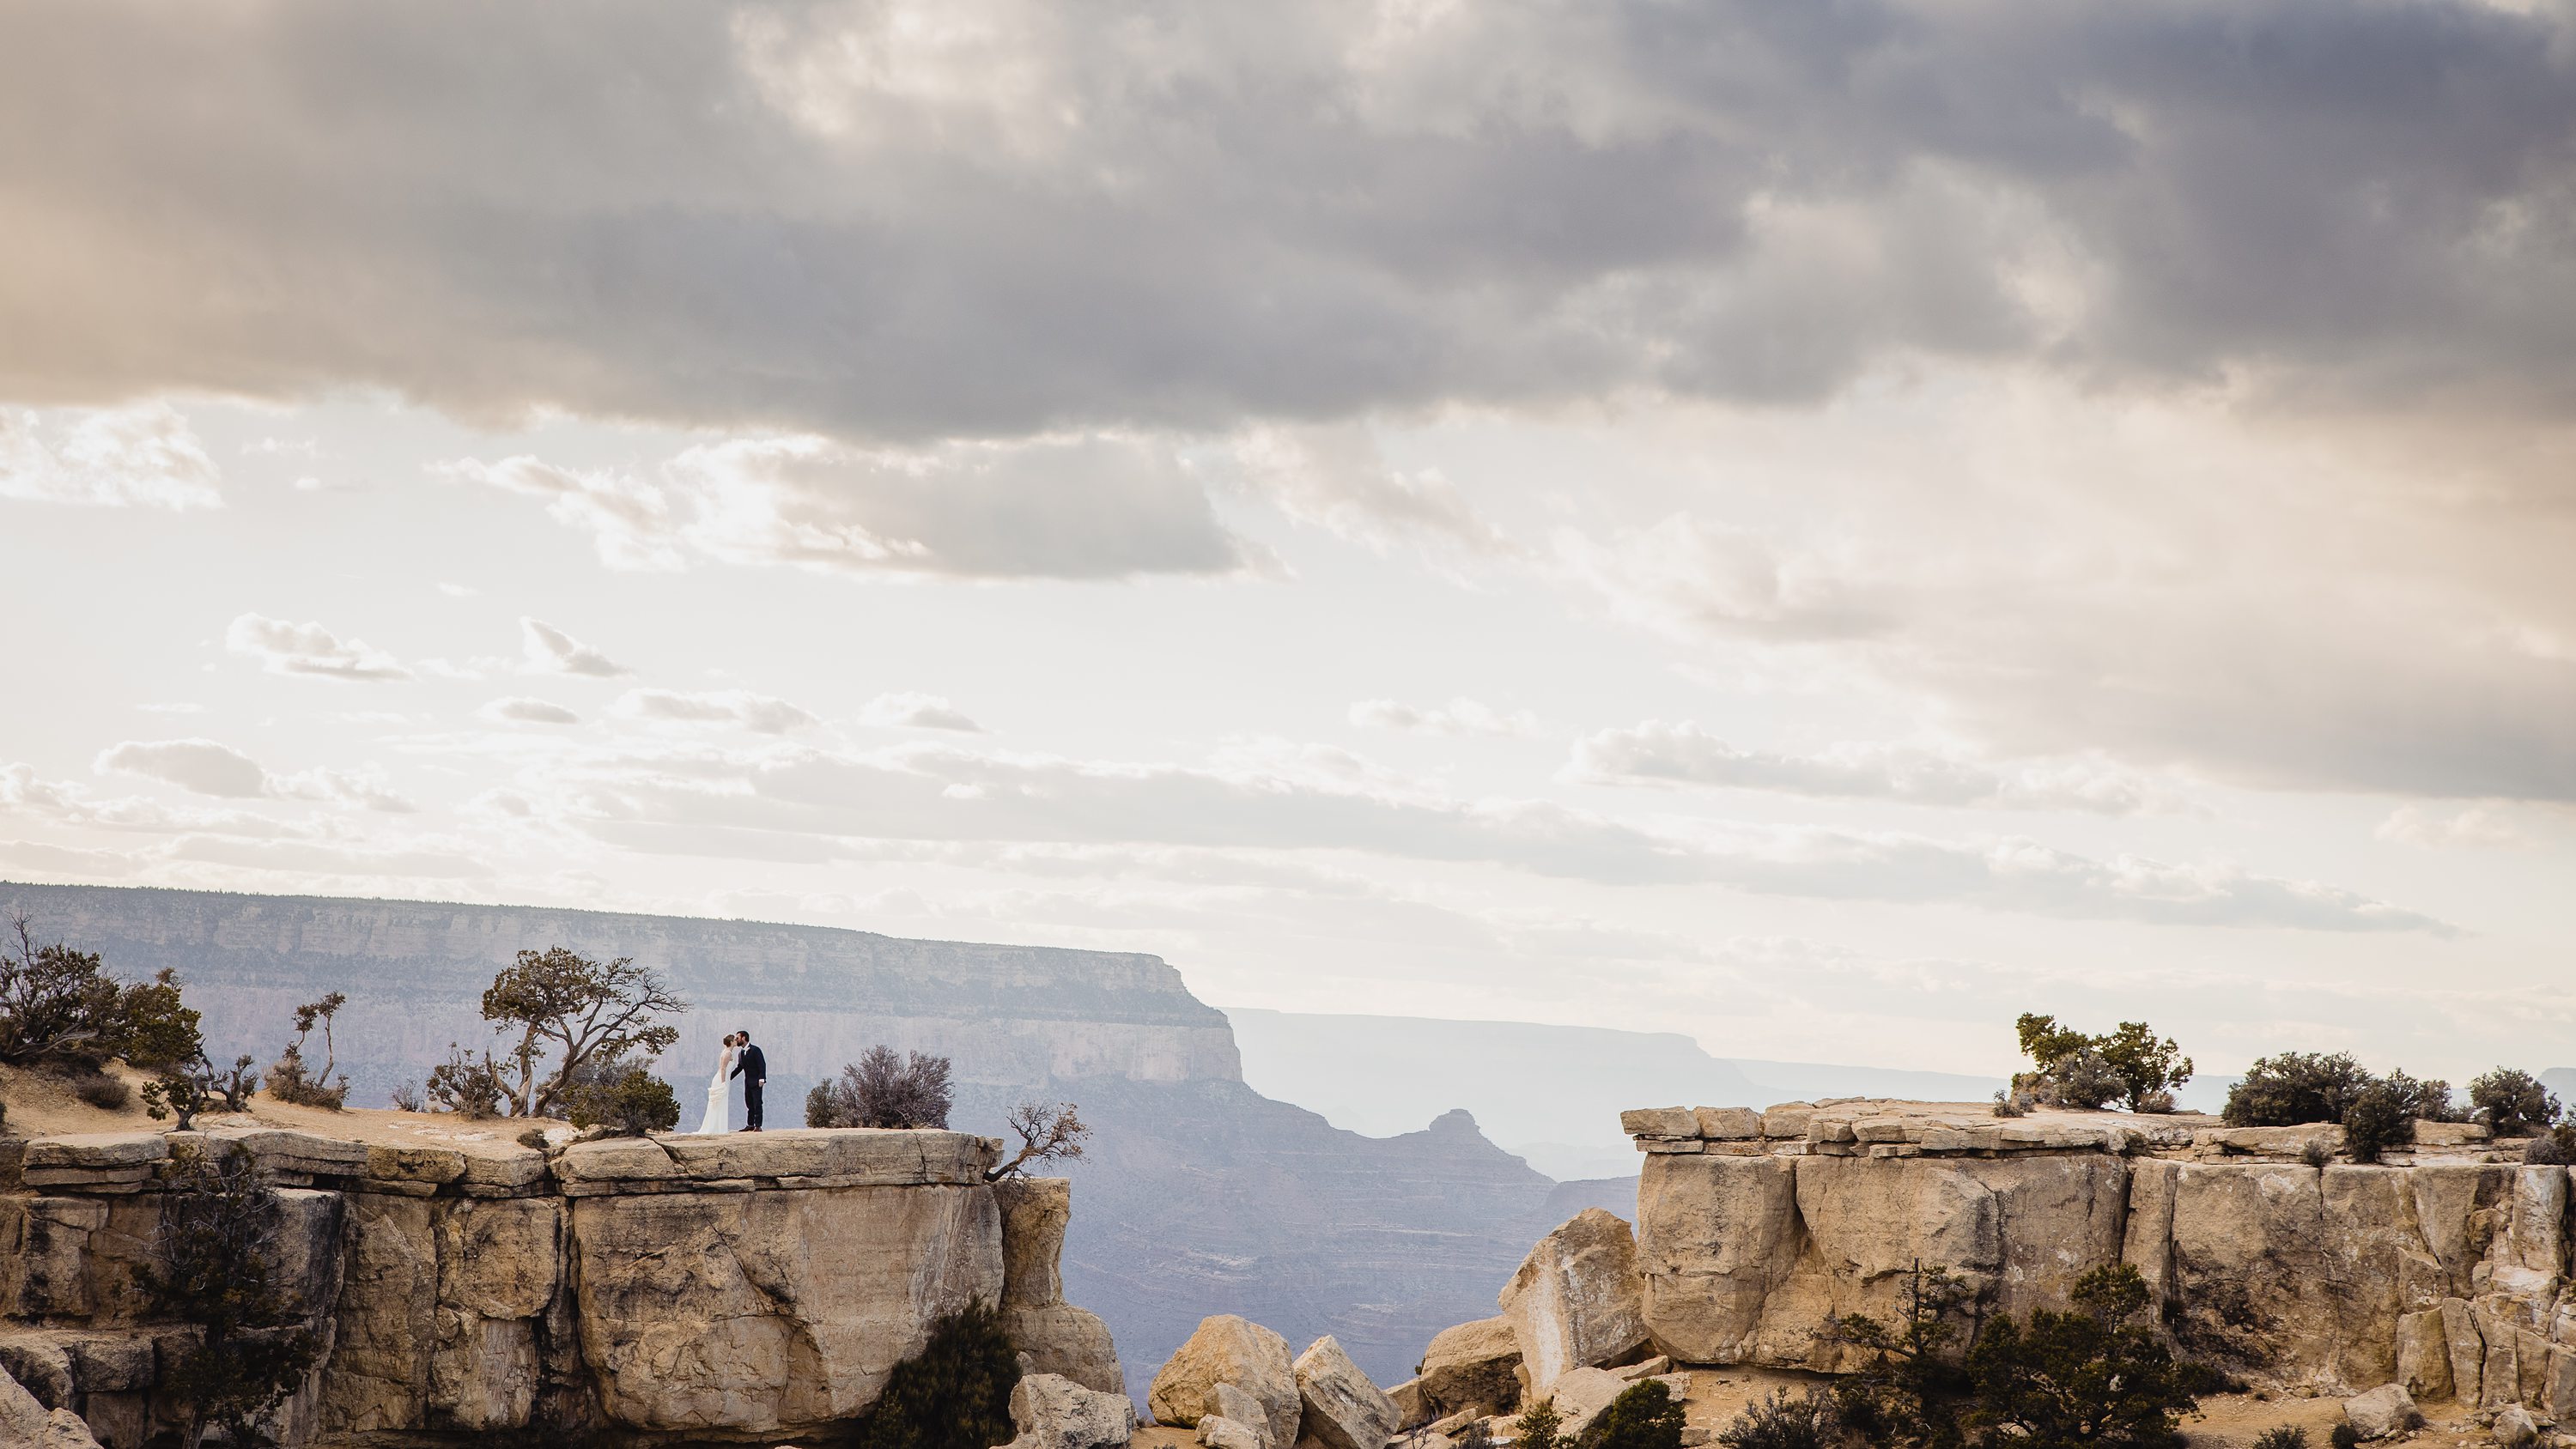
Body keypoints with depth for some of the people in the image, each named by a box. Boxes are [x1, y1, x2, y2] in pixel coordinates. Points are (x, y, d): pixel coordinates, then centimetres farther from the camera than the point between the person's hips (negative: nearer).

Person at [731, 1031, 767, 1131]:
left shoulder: (755, 1050, -11)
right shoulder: (741, 1053, 12)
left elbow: (762, 1065, -15)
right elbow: (739, 1068, 18)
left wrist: (761, 1079, -22)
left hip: (756, 1082, -7)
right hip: (747, 1082, 7)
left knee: (757, 1104, -7)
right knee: (749, 1104, 9)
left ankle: (758, 1126, -7)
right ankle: (750, 1125, 14)